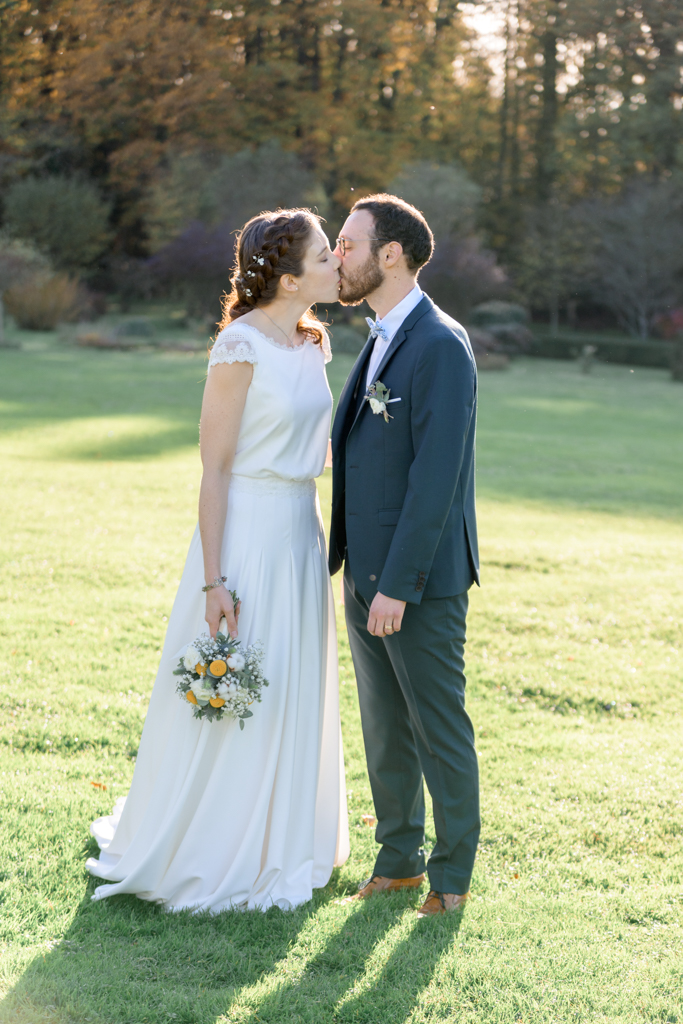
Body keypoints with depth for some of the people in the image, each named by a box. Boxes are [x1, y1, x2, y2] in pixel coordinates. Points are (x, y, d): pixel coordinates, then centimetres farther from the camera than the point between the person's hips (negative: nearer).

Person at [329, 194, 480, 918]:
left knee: (438, 728, 4)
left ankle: (452, 872, 18)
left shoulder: (442, 346, -16)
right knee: (384, 727, 16)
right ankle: (399, 858, 29)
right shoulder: (380, 342, 13)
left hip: (420, 578, -8)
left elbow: (436, 474, -21)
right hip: (366, 572, 9)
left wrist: (398, 585, -22)